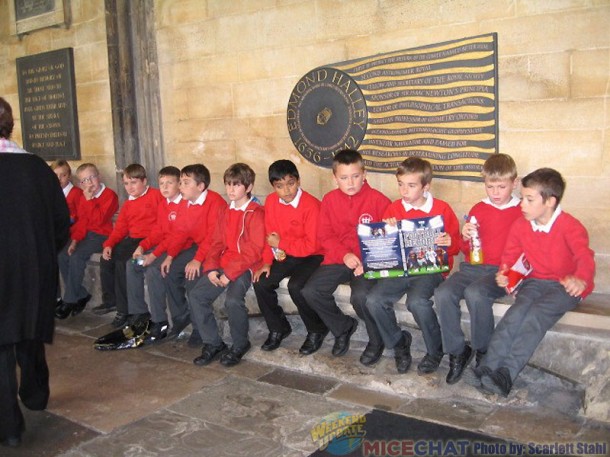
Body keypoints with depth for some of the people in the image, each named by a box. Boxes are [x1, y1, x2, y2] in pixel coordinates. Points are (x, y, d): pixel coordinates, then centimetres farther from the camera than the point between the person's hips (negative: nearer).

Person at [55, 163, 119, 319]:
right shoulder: (83, 197, 14)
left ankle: (70, 300, -12)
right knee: (61, 255, -10)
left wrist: (90, 200, -18)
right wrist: (75, 240, -4)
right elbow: (82, 221, 10)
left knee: (77, 257, -26)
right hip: (86, 234, 8)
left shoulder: (109, 195, -10)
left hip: (102, 235, -8)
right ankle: (81, 295, 2)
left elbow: (99, 220, -20)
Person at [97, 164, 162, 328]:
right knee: (106, 259, -3)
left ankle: (123, 309, -12)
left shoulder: (156, 196, -5)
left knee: (121, 262, -23)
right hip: (132, 239, 8)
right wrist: (109, 244, -2)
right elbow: (120, 228, 15)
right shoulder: (128, 204, 20)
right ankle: (110, 301, 12)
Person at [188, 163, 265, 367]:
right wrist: (211, 268, -4)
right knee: (196, 295, -8)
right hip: (223, 266, 7)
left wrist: (230, 273, -18)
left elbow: (255, 250, -15)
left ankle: (240, 345, -4)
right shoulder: (226, 214, 16)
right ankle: (213, 343, 4)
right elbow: (217, 243, 14)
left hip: (246, 267, -7)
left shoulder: (256, 213, -8)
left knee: (233, 300, -30)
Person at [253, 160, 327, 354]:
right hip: (286, 256, 6)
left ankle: (317, 330, -3)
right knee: (261, 283, -12)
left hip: (312, 256, -6)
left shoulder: (311, 205, -22)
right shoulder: (271, 201, -3)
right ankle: (278, 328, 12)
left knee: (296, 286, -29)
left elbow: (311, 245, -23)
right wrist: (267, 262, -7)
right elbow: (270, 235, 5)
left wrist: (281, 243, -16)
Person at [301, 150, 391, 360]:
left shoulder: (378, 200, -6)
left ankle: (377, 340, 1)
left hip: (368, 261, -4)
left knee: (360, 295, -32)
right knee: (310, 291, -16)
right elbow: (325, 235, 5)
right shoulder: (329, 200, 5)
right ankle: (343, 327, 12)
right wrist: (344, 254, -13)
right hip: (338, 258, 4)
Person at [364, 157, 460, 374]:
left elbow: (455, 244, 5)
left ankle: (435, 350, -5)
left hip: (430, 269, -4)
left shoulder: (442, 209, 1)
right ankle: (399, 342, 6)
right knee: (374, 300, -21)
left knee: (417, 301, -33)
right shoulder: (393, 209, 9)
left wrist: (450, 243, -18)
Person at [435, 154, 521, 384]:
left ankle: (483, 352, -12)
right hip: (472, 267, 4)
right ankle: (457, 351, -8)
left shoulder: (522, 212, 4)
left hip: (502, 271, -4)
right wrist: (466, 237, -2)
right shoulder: (478, 210, 14)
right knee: (443, 294, -24)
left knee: (475, 292, -35)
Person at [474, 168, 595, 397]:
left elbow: (585, 257, -30)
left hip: (566, 286, -4)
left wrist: (580, 279, -53)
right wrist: (504, 273, -11)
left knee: (537, 314, -30)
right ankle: (487, 368, -31)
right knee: (517, 311, -25)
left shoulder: (570, 227, -15)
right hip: (535, 282, 4)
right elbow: (510, 255, 12)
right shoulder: (520, 225, 3)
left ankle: (506, 374, -34)